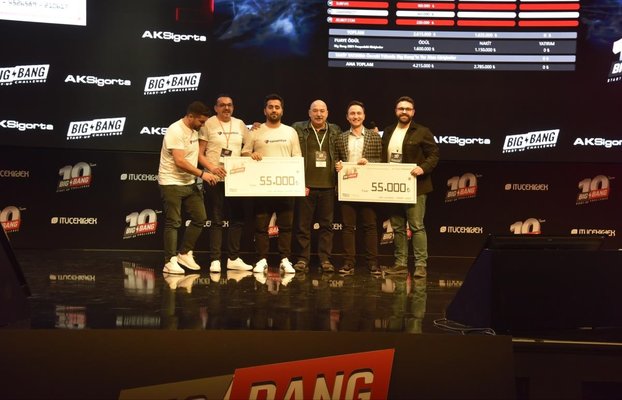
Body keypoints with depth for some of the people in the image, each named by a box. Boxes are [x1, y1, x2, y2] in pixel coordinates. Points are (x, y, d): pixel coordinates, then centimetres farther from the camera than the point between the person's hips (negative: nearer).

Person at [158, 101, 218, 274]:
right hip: (172, 183, -9)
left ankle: (185, 254, 18)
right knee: (173, 223, -4)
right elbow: (180, 162, -24)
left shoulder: (194, 130, 10)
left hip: (189, 183, 9)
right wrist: (202, 174, -25)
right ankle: (170, 261, 3)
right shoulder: (176, 131, -17)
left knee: (200, 218, 7)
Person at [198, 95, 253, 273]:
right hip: (215, 179, -4)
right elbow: (200, 154, -5)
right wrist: (212, 168, -20)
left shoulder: (240, 125, 10)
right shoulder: (208, 124, -3)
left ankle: (233, 258, 16)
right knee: (216, 220, 0)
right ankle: (215, 260, 4)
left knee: (237, 219, 7)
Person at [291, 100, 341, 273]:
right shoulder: (298, 129, 6)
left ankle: (325, 259, 10)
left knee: (327, 224, 4)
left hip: (328, 186, 2)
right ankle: (302, 259, 8)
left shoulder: (335, 131, 13)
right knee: (302, 224, 1)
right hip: (305, 185, -2)